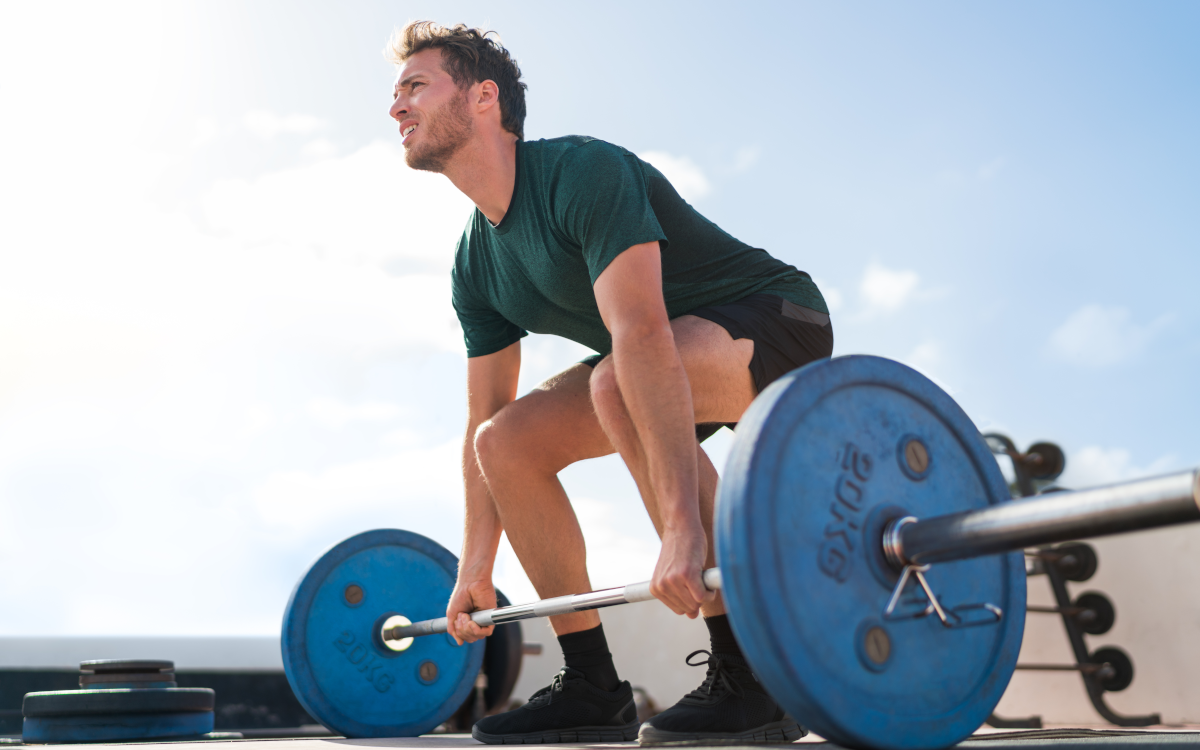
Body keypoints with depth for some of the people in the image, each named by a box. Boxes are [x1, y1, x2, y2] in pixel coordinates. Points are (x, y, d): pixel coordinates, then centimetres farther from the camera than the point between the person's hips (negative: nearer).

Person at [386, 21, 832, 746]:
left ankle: (753, 681, -31)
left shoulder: (583, 173, -26)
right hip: (675, 355, 9)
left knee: (617, 385, -36)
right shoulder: (476, 264, 2)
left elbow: (642, 335, -39)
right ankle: (593, 689, 2)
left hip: (779, 329, -8)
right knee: (508, 442, -4)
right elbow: (484, 422, 7)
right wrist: (475, 569, 5)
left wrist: (682, 526, -48)